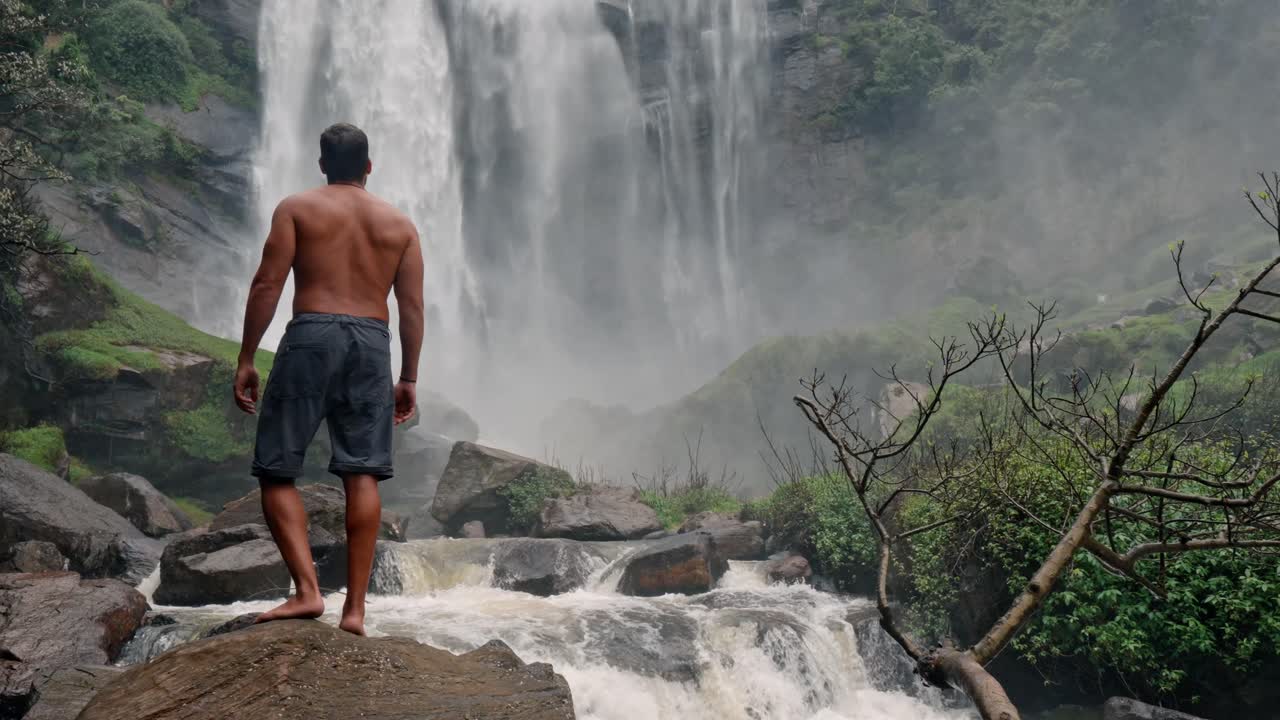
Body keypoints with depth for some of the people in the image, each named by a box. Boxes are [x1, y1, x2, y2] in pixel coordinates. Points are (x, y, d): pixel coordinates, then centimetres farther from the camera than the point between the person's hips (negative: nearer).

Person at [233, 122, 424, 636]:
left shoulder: (296, 209, 8)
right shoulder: (399, 223, 15)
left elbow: (267, 285, -2)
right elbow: (413, 308, 9)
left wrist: (246, 359, 1)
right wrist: (409, 377, 14)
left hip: (312, 335, -3)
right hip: (373, 343, 3)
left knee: (276, 469, 3)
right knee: (362, 475, 0)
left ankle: (307, 590, -10)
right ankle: (355, 607, -1)